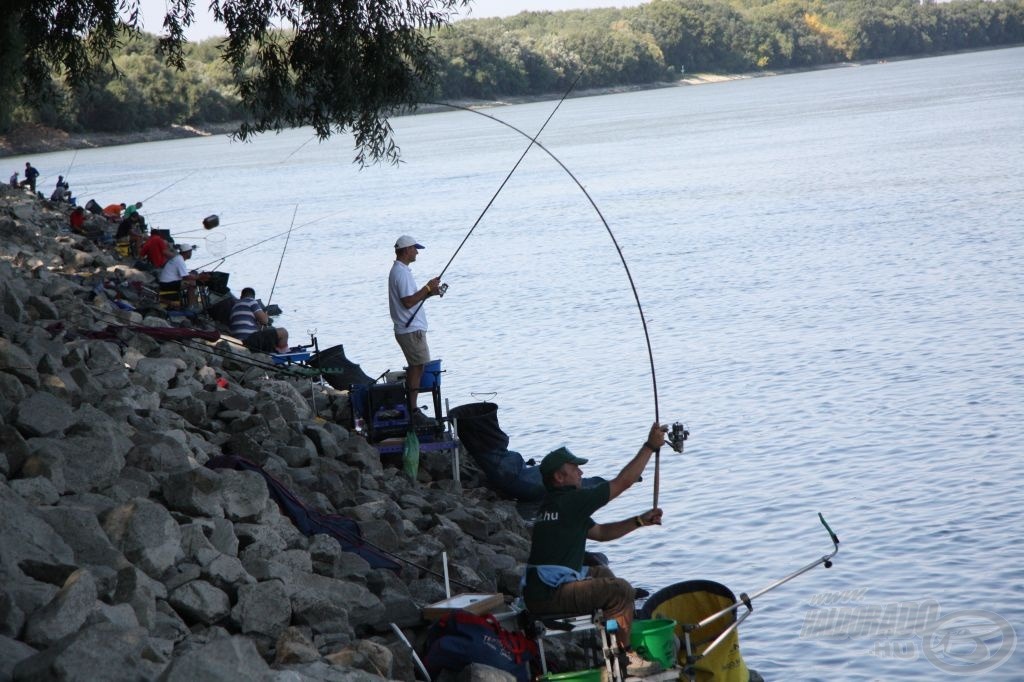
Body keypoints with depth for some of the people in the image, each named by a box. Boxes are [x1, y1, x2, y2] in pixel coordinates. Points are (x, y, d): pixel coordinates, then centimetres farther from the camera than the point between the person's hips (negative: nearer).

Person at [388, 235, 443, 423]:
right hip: (411, 329, -11)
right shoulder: (401, 272, -17)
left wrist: (429, 293, 10)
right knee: (417, 367, -9)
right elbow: (408, 302, -23)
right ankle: (413, 410, -9)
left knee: (414, 367, 13)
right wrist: (428, 288, -16)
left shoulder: (399, 270, 17)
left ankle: (410, 407, 17)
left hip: (408, 328, 11)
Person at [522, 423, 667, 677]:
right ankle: (622, 655, -3)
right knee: (621, 590, -12)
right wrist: (650, 446, -2)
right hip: (549, 596, -11)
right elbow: (623, 482, -9)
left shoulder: (552, 505, 19)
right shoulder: (570, 501, -12)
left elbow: (600, 532, 24)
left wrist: (640, 521, 15)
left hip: (539, 589, 11)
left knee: (601, 573, 30)